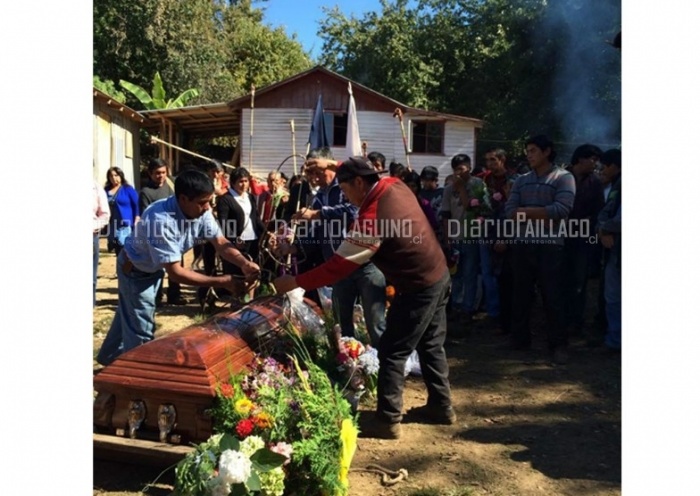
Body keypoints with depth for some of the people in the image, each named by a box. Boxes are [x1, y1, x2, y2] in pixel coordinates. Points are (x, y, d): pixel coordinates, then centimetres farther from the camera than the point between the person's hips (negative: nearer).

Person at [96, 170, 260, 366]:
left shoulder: (201, 212, -20)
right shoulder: (161, 220, -41)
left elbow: (221, 243, -16)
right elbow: (175, 272, -40)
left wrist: (244, 263, -36)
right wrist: (220, 281, -43)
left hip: (155, 268, 8)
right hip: (135, 270, -8)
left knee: (130, 316, 26)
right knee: (141, 329, -2)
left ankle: (110, 357, 48)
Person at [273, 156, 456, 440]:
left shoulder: (371, 219, -25)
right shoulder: (395, 185, -2)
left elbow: (338, 267, -21)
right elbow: (363, 172, 24)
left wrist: (294, 282, -14)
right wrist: (333, 164, 23)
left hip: (419, 288, -9)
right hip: (439, 274, 9)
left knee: (391, 352, 0)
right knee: (430, 345, 19)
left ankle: (387, 420, 9)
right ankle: (441, 406, 31)